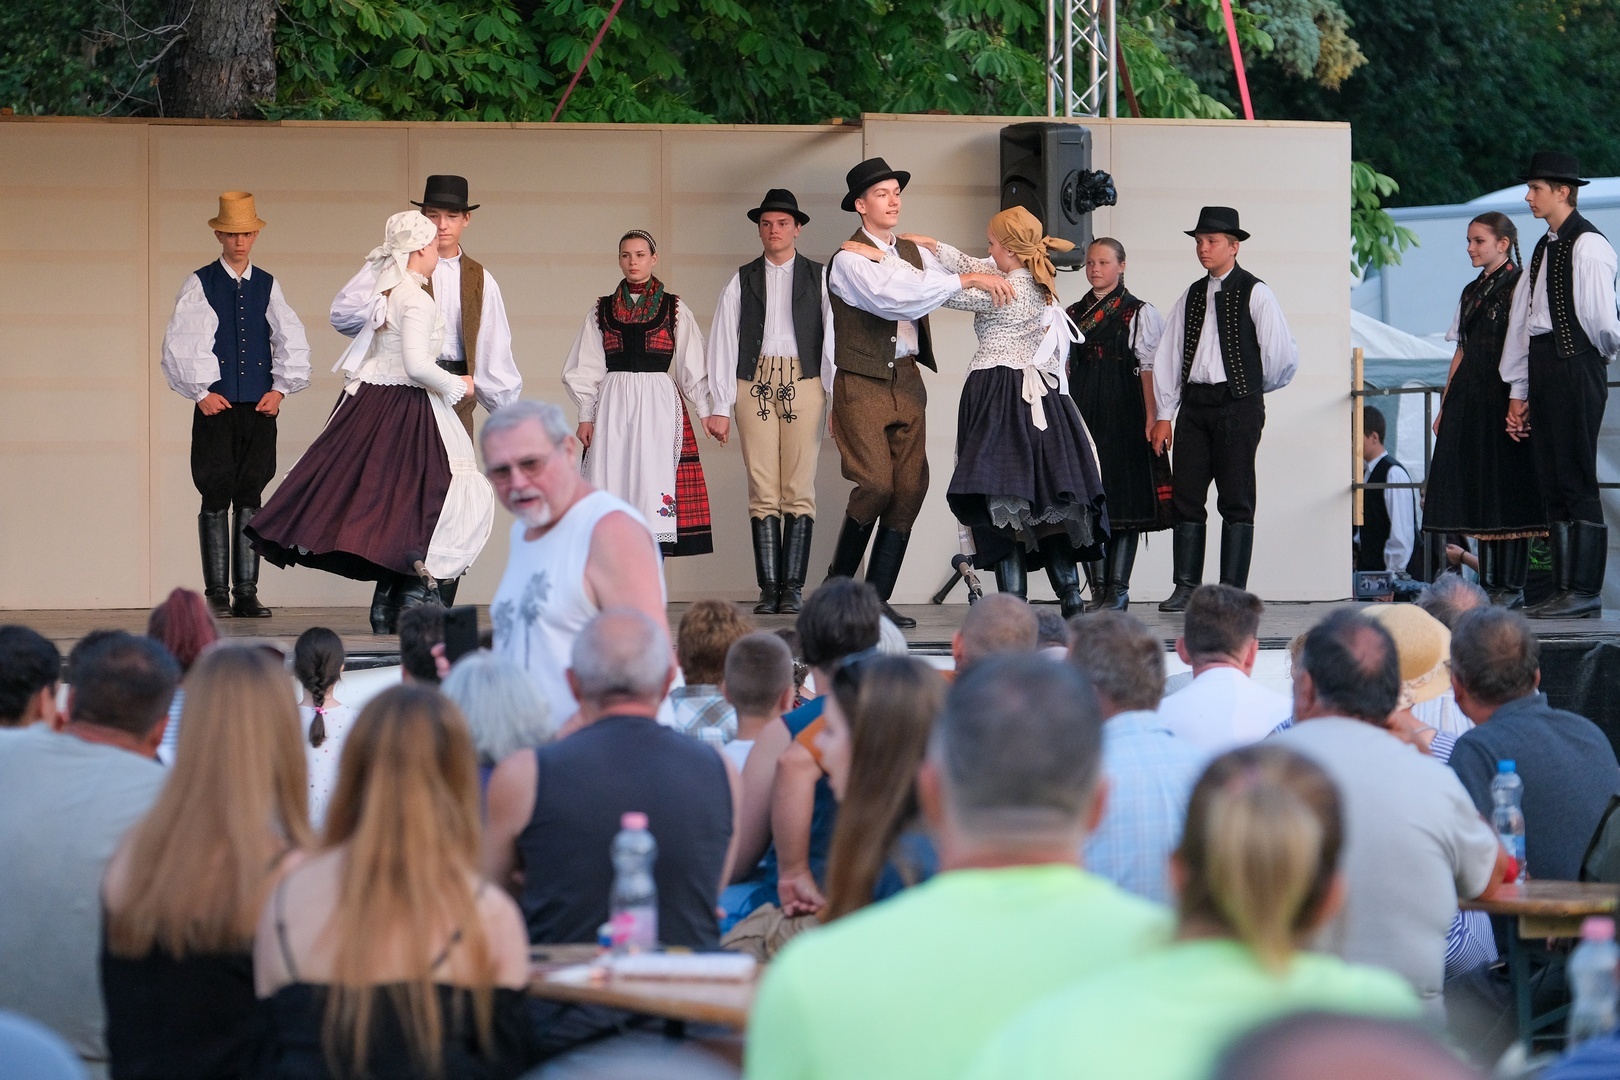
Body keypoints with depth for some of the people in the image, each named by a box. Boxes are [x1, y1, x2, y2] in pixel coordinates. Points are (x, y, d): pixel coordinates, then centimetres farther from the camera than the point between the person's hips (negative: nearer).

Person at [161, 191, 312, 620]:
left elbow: (292, 340, 11)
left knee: (250, 499, 1)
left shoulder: (267, 286, 11)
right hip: (216, 407, -2)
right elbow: (179, 343, -1)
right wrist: (201, 392, -6)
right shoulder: (199, 286, 3)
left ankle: (246, 593, 2)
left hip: (259, 407, 2)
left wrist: (281, 387, 1)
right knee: (216, 499, -3)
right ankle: (217, 593, 2)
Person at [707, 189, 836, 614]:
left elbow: (833, 337, 5)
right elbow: (723, 342, 9)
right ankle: (769, 588, -2)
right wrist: (720, 406, 1)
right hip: (755, 385, 1)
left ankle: (793, 587, -3)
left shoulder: (819, 278, 11)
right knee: (763, 493, -3)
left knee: (799, 491, -5)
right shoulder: (741, 281, 13)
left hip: (803, 385, -1)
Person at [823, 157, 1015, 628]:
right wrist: (964, 280, -23)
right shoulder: (849, 260, -8)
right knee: (875, 484, -14)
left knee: (909, 489, 0)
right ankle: (838, 585, 5)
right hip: (863, 384, -7)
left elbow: (959, 294, 12)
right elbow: (893, 298, -23)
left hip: (907, 381, 7)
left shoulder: (914, 254, 14)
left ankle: (877, 601, 4)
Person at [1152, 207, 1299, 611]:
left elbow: (1282, 355, -5)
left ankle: (1233, 591, -1)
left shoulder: (1255, 293, -3)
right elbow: (1168, 355, 13)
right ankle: (1186, 588, 5)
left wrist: (1256, 388, 9)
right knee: (1186, 496, 2)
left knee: (1236, 501, -3)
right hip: (1194, 403, 5)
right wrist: (1164, 414, 7)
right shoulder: (1191, 297, 13)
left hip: (1238, 404, -5)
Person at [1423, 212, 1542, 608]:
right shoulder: (1471, 292, 18)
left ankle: (1512, 586, -2)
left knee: (1506, 487, -5)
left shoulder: (1518, 286, -5)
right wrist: (1445, 407, 16)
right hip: (1468, 397, 7)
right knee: (1476, 490, 6)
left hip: (1502, 396, -7)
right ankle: (1488, 584, 10)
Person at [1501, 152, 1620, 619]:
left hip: (1575, 368, -9)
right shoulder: (1544, 249, 17)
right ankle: (1565, 590, 11)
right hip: (1542, 368, 9)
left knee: (1577, 481, -7)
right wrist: (1518, 391, 17)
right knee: (1552, 482, 8)